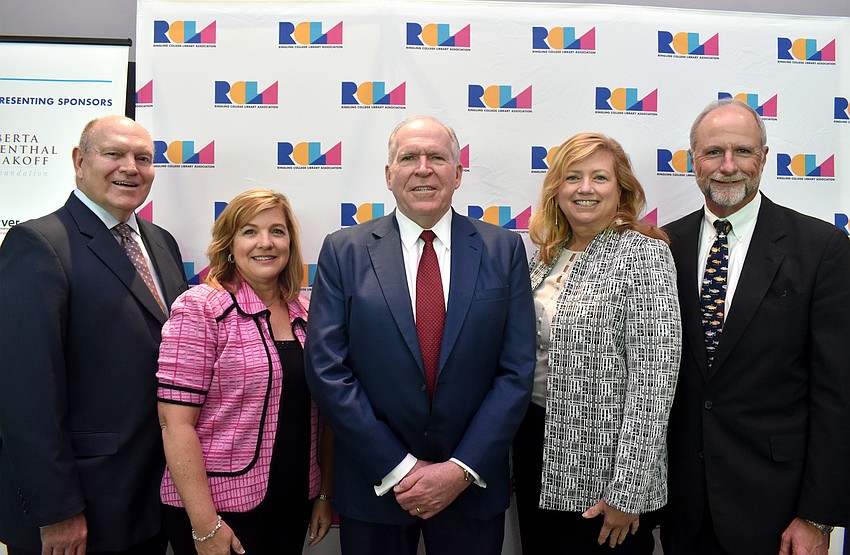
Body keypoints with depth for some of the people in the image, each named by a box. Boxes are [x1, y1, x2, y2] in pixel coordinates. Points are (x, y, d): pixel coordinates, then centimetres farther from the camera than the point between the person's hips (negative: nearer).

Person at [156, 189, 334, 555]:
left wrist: (325, 493, 8)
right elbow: (176, 424, -15)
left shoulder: (306, 314, 3)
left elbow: (322, 412, 9)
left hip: (295, 505, 5)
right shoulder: (199, 308, -12)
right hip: (219, 507, -5)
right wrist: (205, 525, -16)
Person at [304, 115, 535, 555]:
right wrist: (398, 469, -12)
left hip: (473, 487, 1)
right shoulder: (343, 251, -4)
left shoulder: (504, 250, -2)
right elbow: (327, 370, -8)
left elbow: (517, 370, -5)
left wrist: (463, 469, -11)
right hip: (375, 486, 0)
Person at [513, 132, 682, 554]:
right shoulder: (546, 254, 6)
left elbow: (654, 378, -17)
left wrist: (627, 493, -18)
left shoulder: (642, 254, -13)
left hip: (601, 470, -6)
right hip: (535, 445, 6)